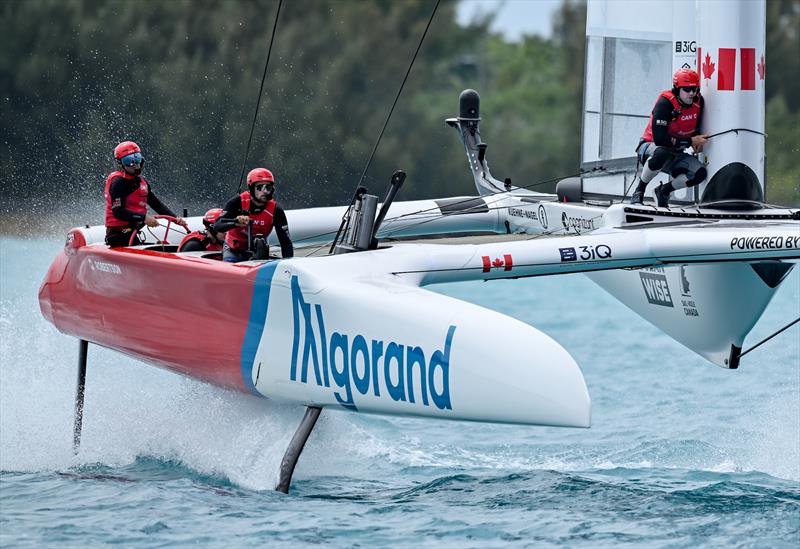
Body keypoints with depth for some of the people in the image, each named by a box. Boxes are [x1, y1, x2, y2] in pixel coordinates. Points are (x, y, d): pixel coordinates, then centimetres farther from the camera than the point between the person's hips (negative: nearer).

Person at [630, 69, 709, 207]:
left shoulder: (698, 101, -5)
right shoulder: (665, 102, -24)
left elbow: (696, 128, 15)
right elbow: (659, 138, -31)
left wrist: (698, 141, -10)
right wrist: (690, 142, -25)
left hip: (675, 154, 6)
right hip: (651, 146, -6)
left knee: (700, 173, -18)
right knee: (661, 153, -42)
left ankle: (663, 190, 6)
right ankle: (639, 191, -19)